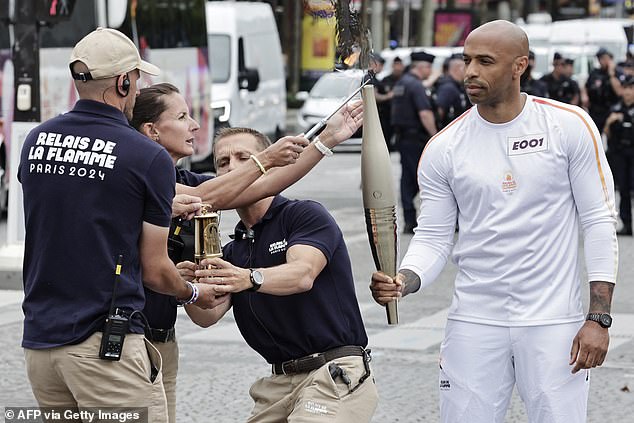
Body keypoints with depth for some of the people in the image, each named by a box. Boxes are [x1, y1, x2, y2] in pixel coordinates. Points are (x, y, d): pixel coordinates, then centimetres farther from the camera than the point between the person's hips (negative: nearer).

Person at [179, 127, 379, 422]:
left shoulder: (307, 215, -3)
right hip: (280, 381, 7)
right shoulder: (233, 251, 17)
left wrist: (250, 279, -41)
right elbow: (208, 315, 0)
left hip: (336, 374, -7)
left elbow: (303, 274, -23)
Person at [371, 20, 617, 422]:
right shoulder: (443, 148, 2)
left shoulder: (570, 126, -3)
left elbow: (599, 221, -2)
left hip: (553, 322, -2)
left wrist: (599, 317, -8)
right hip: (474, 323, 2)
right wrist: (404, 281, -17)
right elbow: (433, 238, 5)